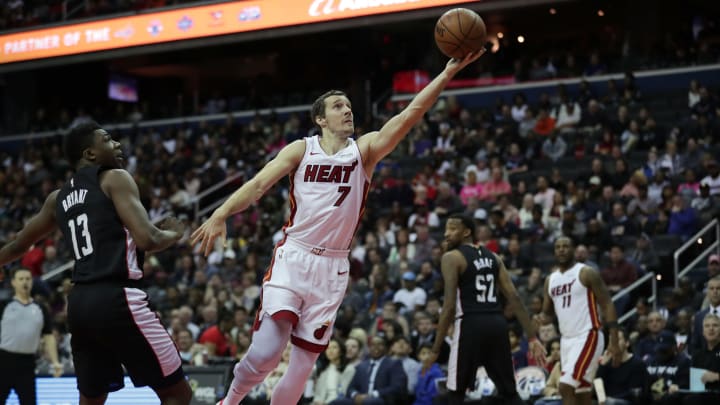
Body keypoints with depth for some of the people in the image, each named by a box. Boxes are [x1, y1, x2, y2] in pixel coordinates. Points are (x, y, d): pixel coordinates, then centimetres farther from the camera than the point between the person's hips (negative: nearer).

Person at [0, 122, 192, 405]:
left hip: (79, 303, 7)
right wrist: (173, 234, 10)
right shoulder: (115, 179, 0)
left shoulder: (58, 198, 20)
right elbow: (146, 240, -12)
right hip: (117, 299, -7)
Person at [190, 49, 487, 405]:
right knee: (265, 352, -16)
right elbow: (259, 183, -6)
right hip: (293, 259, -2)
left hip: (331, 268, 2)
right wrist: (220, 215, -22)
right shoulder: (301, 149, 3)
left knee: (304, 362, 4)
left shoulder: (364, 150, 4)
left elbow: (410, 114, -8)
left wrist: (448, 72, -19)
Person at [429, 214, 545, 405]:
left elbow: (450, 306, -11)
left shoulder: (452, 257, -3)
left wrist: (436, 349, -8)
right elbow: (515, 298, 9)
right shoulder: (492, 257, 17)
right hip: (497, 324, 6)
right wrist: (532, 338, 8)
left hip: (470, 325, -6)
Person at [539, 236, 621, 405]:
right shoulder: (550, 280, 13)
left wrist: (614, 342, -16)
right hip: (566, 340, 7)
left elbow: (607, 305, -9)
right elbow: (547, 312, 22)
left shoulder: (586, 273, -7)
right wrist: (543, 318, -5)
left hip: (587, 337, -7)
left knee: (566, 388, -17)